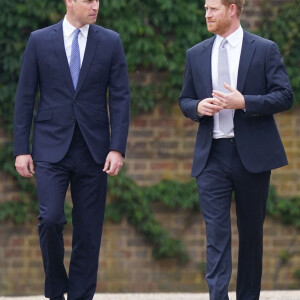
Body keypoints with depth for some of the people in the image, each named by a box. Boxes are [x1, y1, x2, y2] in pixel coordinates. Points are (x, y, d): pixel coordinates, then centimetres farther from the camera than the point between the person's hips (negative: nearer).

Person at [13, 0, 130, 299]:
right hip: (51, 149, -1)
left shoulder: (110, 42, 4)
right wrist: (21, 149, -2)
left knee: (88, 231, 2)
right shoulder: (39, 40, 2)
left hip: (93, 150, 2)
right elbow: (24, 97, 3)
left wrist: (117, 148, -8)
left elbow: (120, 98, 1)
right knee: (50, 220, -15)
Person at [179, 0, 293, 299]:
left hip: (252, 154, -2)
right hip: (212, 156, 2)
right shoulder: (196, 54, 11)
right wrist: (198, 107, -7)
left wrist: (243, 102, -18)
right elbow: (185, 100, 17)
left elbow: (284, 96, -5)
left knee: (251, 232, 8)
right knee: (216, 233, -9)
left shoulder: (265, 50, 0)